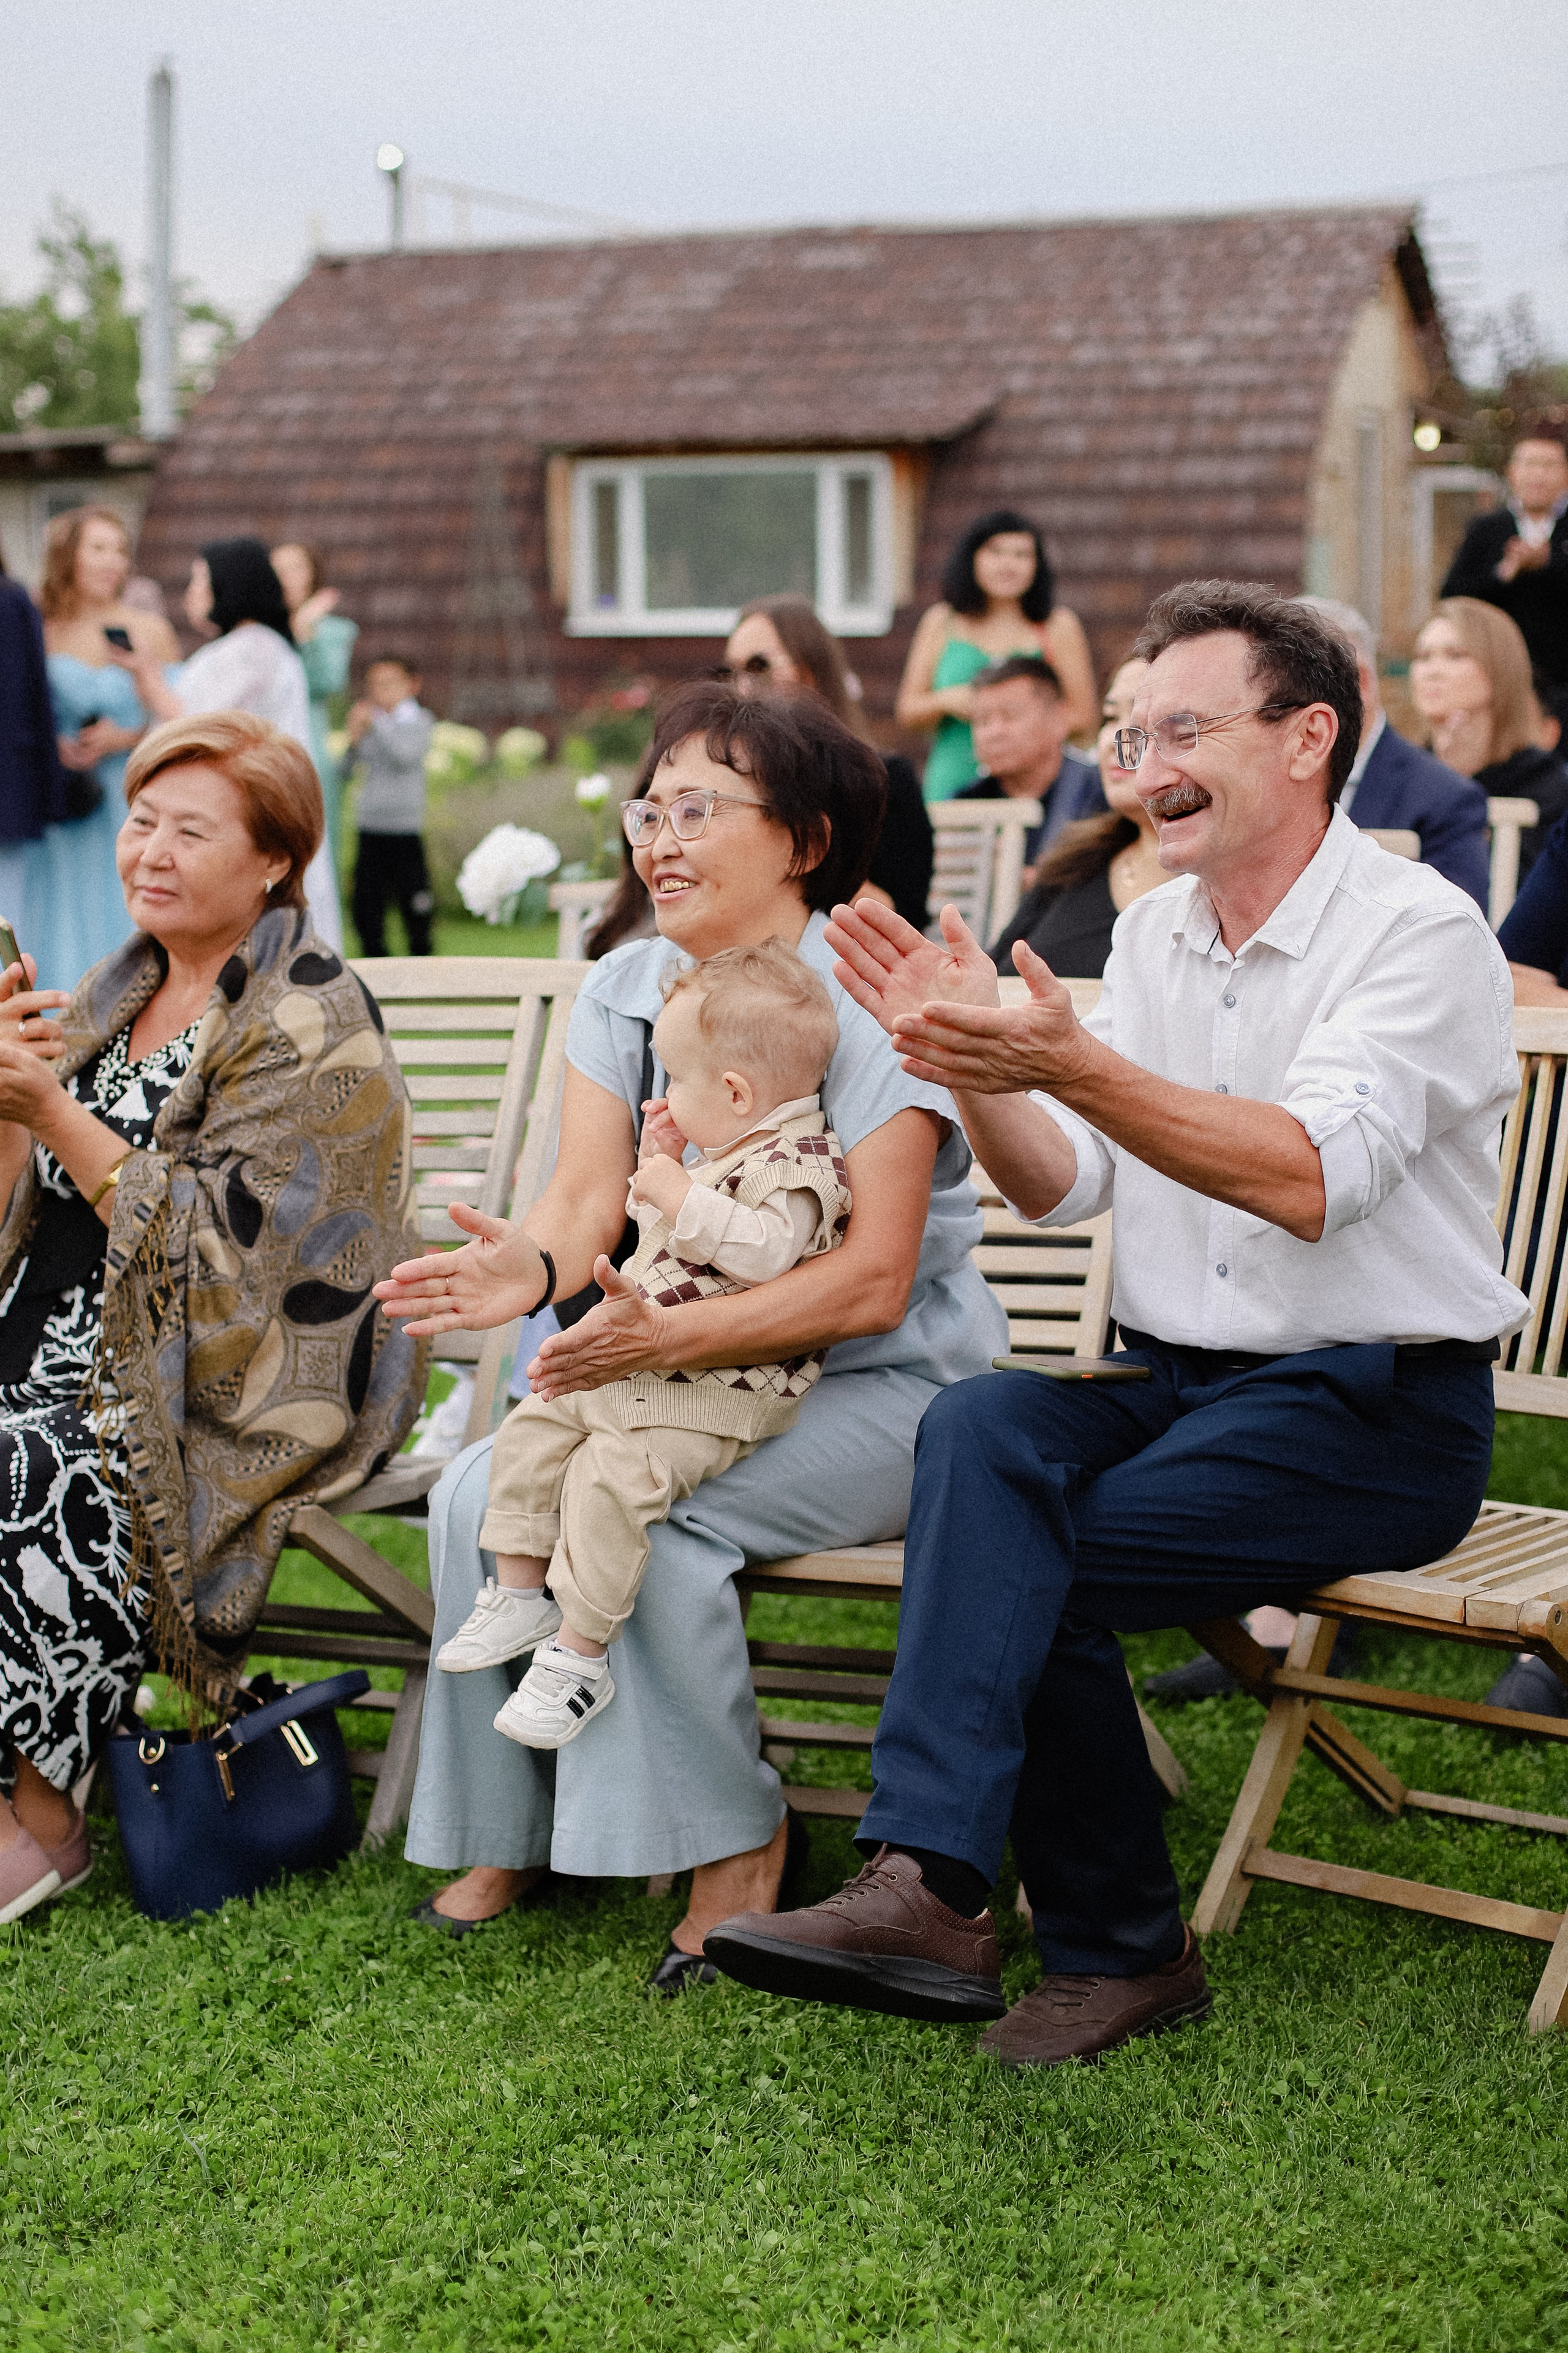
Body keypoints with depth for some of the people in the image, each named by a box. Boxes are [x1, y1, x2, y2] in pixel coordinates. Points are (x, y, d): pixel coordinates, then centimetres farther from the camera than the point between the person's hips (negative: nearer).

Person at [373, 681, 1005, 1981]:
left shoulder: (867, 1001, -15)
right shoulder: (623, 991, 6)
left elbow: (873, 1281, -23)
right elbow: (588, 1197, -7)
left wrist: (666, 1338, -37)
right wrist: (533, 1264, -33)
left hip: (881, 1384, -6)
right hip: (697, 1382, 6)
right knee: (479, 1488, -17)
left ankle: (736, 1843, -11)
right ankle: (502, 1830, -1)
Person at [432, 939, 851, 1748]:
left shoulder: (798, 1162, -16)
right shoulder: (723, 1153, 16)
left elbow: (763, 1250, -33)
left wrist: (680, 1196, -28)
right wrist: (657, 1166, 16)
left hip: (718, 1399, -11)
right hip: (633, 1368, 11)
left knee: (612, 1475, -26)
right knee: (530, 1432, 9)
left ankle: (579, 1657, -16)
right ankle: (521, 1594, 17)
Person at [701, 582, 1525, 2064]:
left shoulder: (1420, 932, -9)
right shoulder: (1150, 938, 13)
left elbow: (1312, 1178, -25)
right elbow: (1059, 1188, 6)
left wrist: (1070, 1063, -34)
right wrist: (972, 1064, -14)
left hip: (1374, 1407, -5)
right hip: (1174, 1384, 6)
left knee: (1019, 1562, -24)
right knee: (981, 1430, -26)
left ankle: (1114, 1949, -15)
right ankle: (927, 1880, -30)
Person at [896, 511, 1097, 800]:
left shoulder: (1058, 626, 6)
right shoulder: (941, 622, 12)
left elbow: (1083, 717, 4)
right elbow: (906, 711, 12)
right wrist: (947, 701, -8)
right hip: (952, 785, 1)